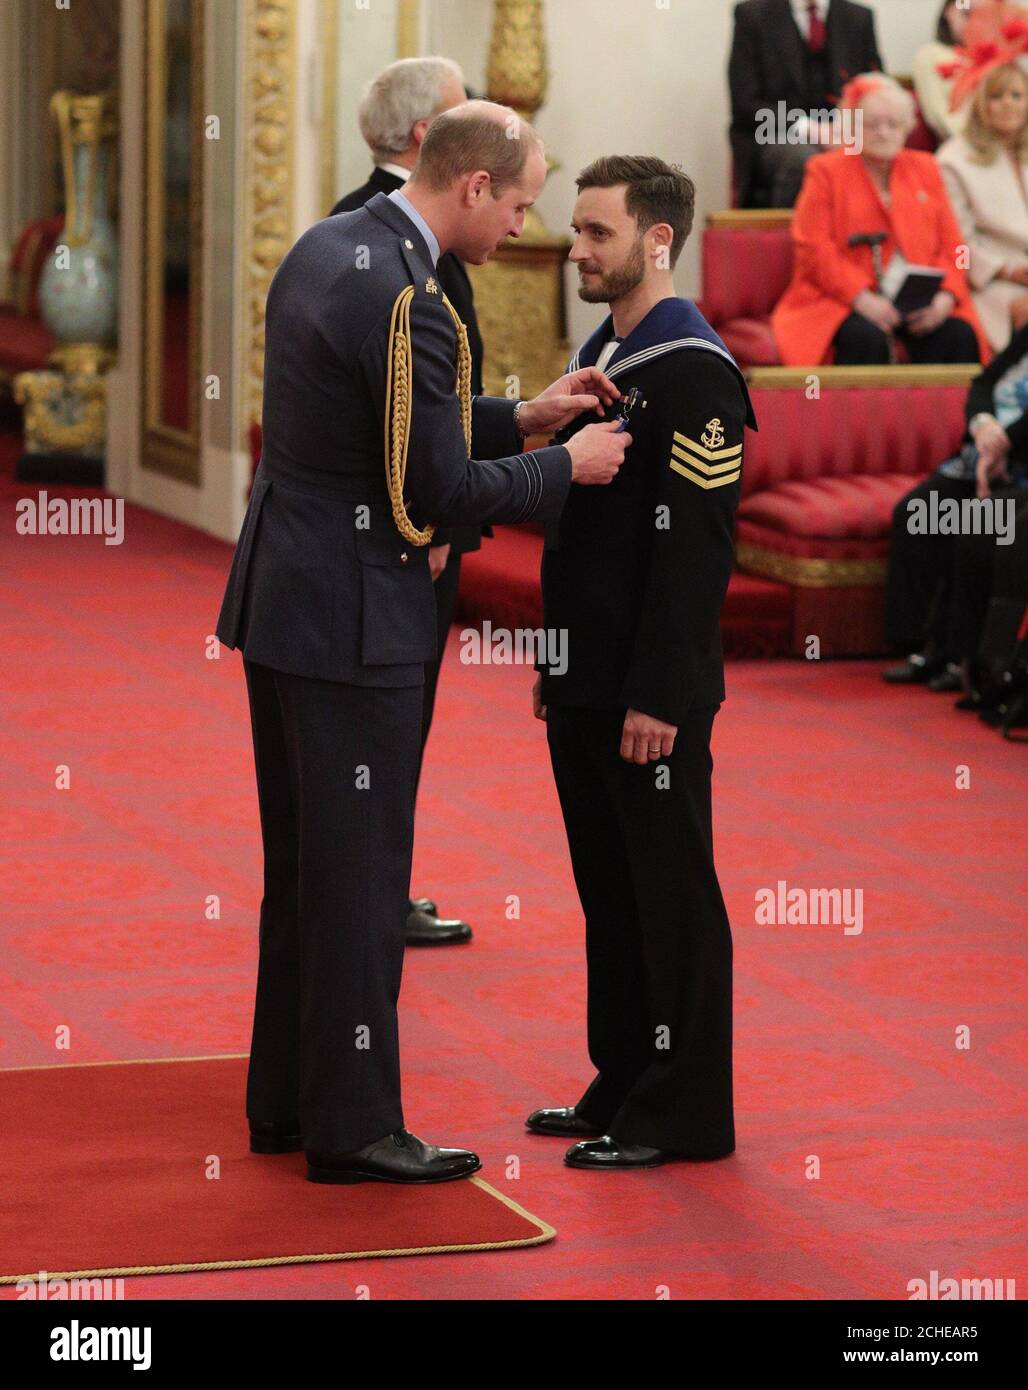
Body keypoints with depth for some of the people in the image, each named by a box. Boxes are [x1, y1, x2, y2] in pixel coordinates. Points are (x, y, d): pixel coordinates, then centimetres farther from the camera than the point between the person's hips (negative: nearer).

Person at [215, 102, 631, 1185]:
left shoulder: (323, 247, 9)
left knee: (301, 863, 17)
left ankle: (286, 1099, 26)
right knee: (359, 874, -1)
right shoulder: (408, 304, -21)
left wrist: (517, 417, 14)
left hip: (278, 603, 10)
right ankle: (352, 1127, 7)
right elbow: (440, 493, -19)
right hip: (354, 620, -10)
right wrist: (566, 465, -6)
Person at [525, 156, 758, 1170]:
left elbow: (693, 549, -19)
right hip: (589, 687, 9)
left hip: (652, 698, -9)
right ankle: (624, 1086, 24)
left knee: (671, 895, -1)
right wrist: (559, 665, 18)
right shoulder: (601, 354, 13)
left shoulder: (694, 374, -15)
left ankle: (684, 1113, 6)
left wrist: (656, 696, -21)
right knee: (609, 891, 15)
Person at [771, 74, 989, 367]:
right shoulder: (826, 171, 8)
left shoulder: (925, 169, 19)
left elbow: (950, 244, 12)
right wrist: (861, 297, -18)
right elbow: (814, 250, -3)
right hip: (844, 301, -3)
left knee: (959, 334, -26)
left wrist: (944, 295, -9)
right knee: (866, 337, -36)